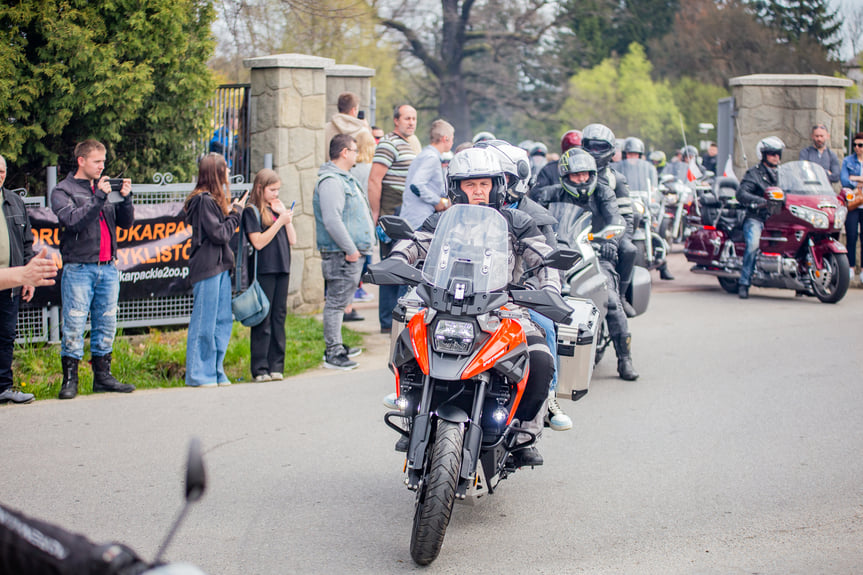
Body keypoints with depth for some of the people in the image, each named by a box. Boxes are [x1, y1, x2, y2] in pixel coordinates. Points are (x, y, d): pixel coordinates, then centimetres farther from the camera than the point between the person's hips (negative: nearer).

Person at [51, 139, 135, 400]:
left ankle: (102, 375, 14)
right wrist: (98, 198, -18)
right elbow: (72, 221, -14)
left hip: (108, 268, 5)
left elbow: (126, 222, 13)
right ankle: (70, 377, 1)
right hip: (78, 268, -5)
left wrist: (126, 198, -3)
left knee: (107, 324, 7)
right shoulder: (63, 191, 2)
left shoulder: (104, 187, 16)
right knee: (74, 325, -6)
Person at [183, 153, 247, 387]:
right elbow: (219, 234, -16)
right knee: (204, 323, -3)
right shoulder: (204, 201, -14)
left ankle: (216, 371, 17)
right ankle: (198, 374, 3)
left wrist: (232, 212, 6)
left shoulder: (214, 199, 16)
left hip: (220, 267, 10)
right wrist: (235, 213, -6)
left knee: (223, 321, 11)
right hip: (207, 269, -10)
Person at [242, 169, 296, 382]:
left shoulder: (278, 209, 16)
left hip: (282, 269, 7)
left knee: (279, 317, 7)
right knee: (263, 319, -5)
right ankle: (260, 369, -3)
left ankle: (276, 366, 11)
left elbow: (292, 240, 12)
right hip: (264, 270, -7)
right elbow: (258, 242, -13)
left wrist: (286, 216, 2)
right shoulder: (252, 211, -4)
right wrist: (279, 222, -15)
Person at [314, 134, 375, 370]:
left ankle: (337, 346, 24)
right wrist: (350, 249, -22)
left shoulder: (345, 179, 19)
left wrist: (357, 248, 22)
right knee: (335, 302, -6)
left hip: (353, 253, 11)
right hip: (341, 254, -11)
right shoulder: (330, 181, -16)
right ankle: (333, 353, -4)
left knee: (338, 302, 16)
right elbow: (332, 220, -24)